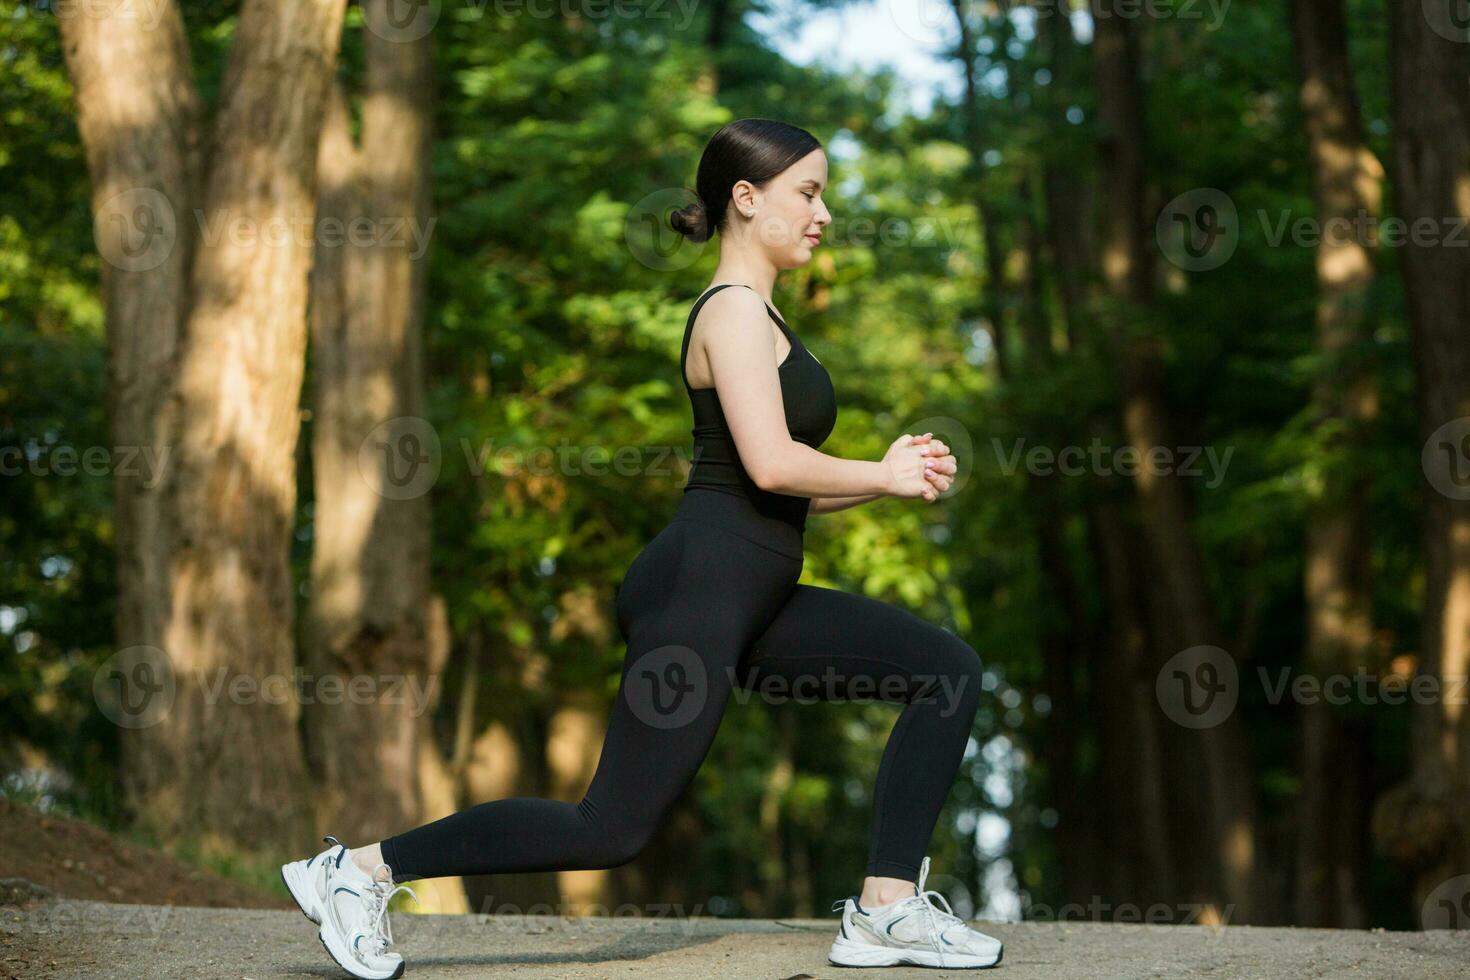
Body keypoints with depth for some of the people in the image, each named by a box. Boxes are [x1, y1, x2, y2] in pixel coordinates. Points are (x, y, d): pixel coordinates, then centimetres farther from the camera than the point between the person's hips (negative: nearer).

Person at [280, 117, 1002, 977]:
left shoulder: (758, 318, 22)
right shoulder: (734, 310, -7)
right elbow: (772, 464, -20)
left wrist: (897, 475, 9)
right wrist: (883, 478, -5)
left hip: (752, 600, 10)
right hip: (701, 583, -10)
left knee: (952, 670, 6)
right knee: (616, 827, -11)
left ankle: (888, 909, 3)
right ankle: (361, 869, -4)